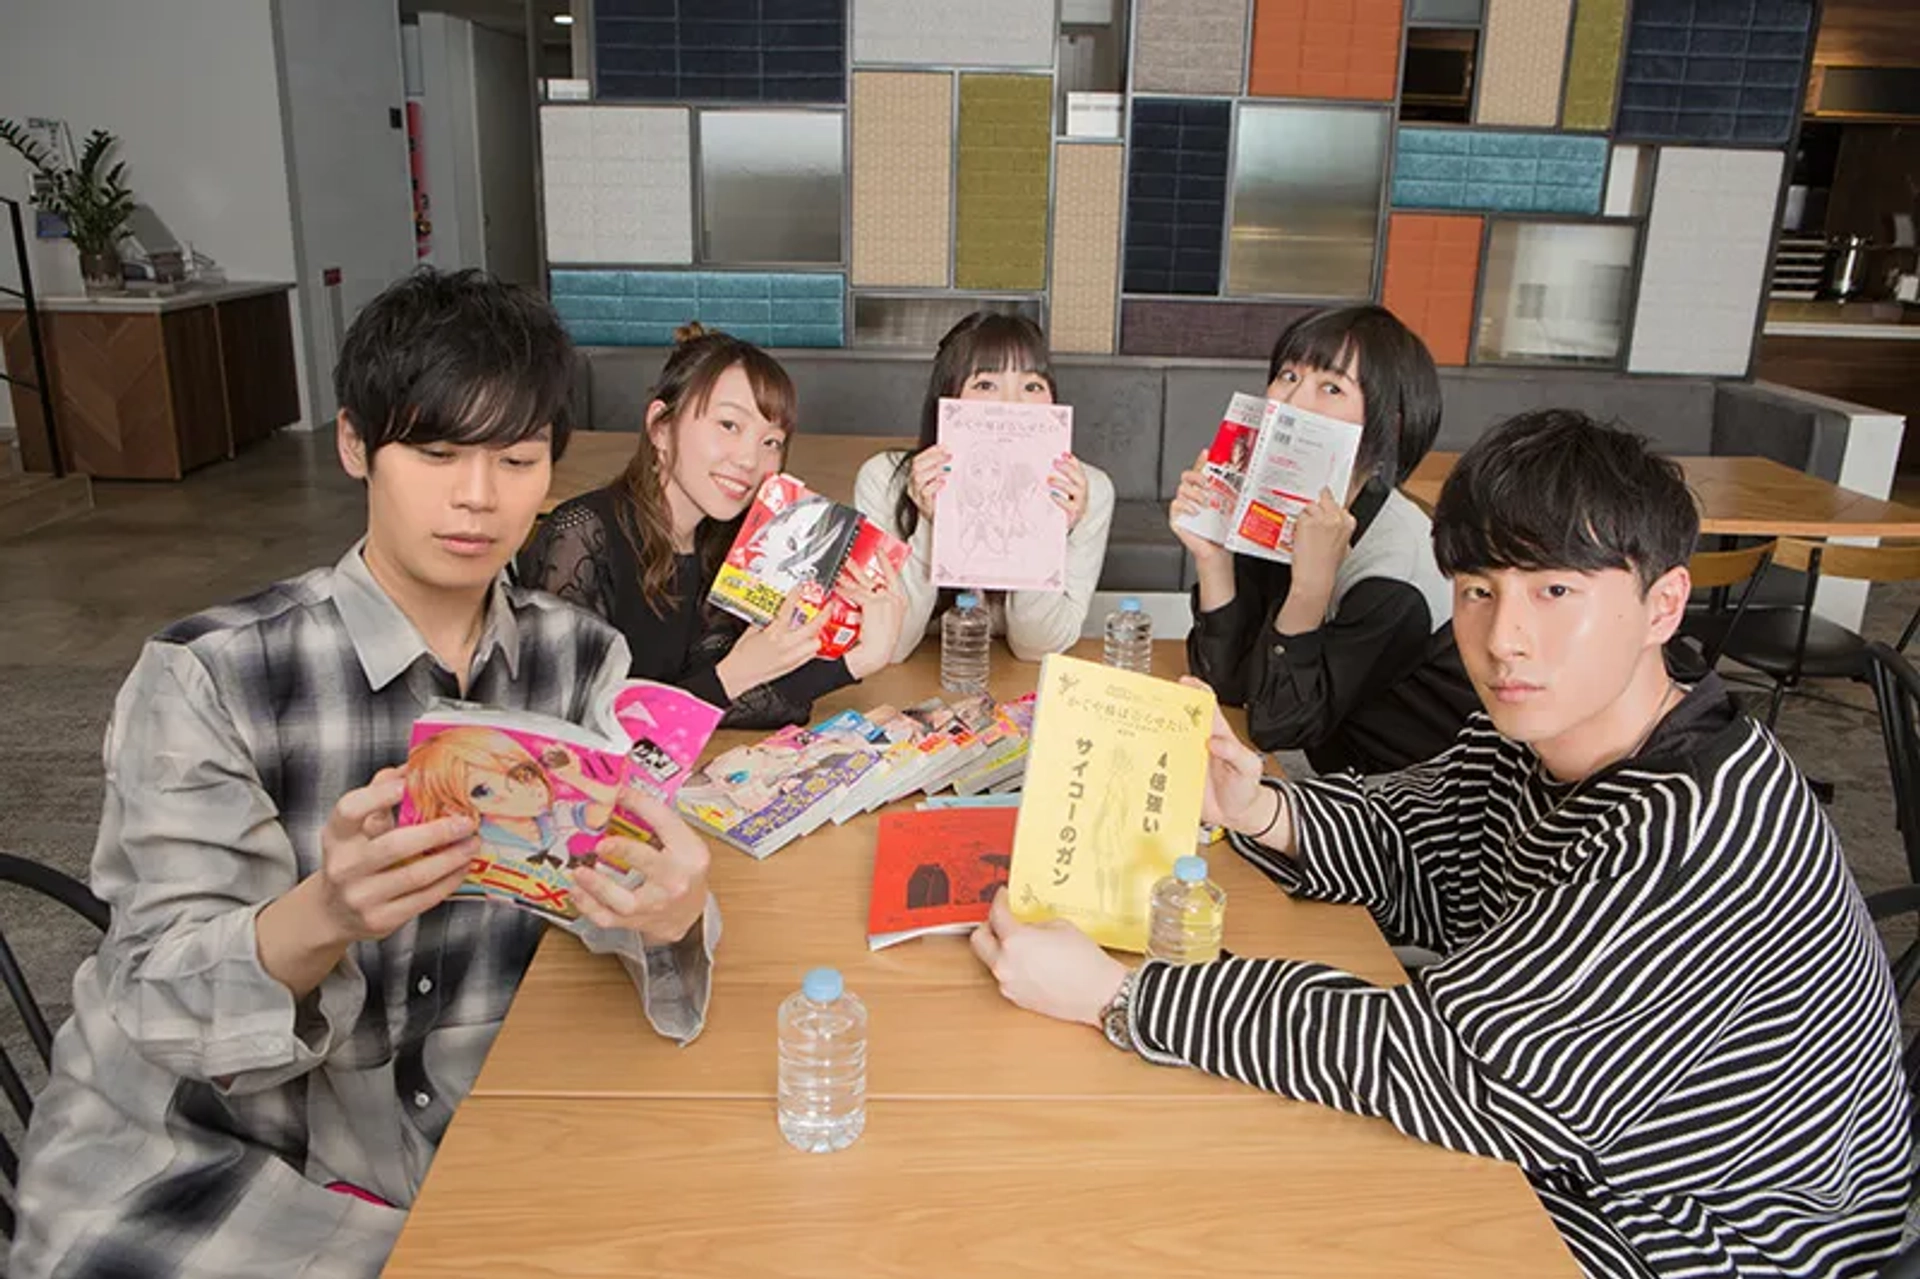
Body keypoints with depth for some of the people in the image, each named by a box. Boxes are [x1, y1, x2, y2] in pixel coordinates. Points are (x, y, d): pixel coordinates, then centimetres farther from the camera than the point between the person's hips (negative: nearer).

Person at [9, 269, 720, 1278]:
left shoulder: (580, 659, -2)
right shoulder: (207, 677, -14)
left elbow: (638, 859, -12)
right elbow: (164, 1005, -17)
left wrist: (669, 909, -36)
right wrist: (326, 915, -38)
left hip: (468, 1138, 3)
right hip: (194, 1158, -3)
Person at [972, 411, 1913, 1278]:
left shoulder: (1710, 827, -34)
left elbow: (1450, 1063, -36)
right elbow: (1411, 858, 5)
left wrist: (1113, 997, -34)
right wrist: (1259, 813, -18)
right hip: (1575, 1156, 7)